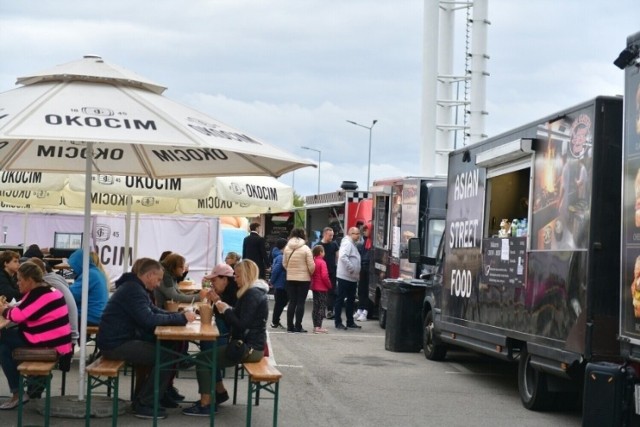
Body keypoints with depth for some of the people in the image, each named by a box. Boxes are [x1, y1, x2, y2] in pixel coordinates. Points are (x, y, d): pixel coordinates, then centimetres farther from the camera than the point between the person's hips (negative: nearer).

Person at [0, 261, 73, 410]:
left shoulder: (38, 295, -17)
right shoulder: (48, 290, 14)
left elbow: (18, 315, -18)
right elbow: (25, 311, 21)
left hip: (49, 345, -10)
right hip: (57, 342, 10)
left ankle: (17, 393, -3)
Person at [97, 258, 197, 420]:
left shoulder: (135, 287, 14)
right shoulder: (133, 290, -19)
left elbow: (154, 311, 18)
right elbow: (149, 319, -28)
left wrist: (179, 315, 2)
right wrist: (181, 318, -23)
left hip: (122, 340, 11)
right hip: (115, 344, -11)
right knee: (167, 357, -13)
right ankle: (143, 404, -5)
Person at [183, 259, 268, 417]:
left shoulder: (253, 295, -18)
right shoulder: (251, 292, 16)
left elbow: (242, 324, -24)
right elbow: (236, 318, 15)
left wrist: (226, 309, -14)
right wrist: (219, 303, 5)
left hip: (250, 347, -11)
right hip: (247, 343, 11)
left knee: (203, 358, -11)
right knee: (209, 352, 18)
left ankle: (206, 405, -9)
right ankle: (219, 392, 24)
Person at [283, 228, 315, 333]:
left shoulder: (287, 248, 0)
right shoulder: (305, 248, -10)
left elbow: (284, 263, 3)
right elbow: (311, 266, -10)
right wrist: (311, 273, 9)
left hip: (290, 278, 3)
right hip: (304, 279, -3)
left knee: (292, 302, 9)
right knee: (300, 302, 2)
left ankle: (290, 326, 8)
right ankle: (298, 326, 2)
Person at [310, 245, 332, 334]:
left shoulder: (313, 262, 6)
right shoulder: (322, 262, -15)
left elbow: (311, 274, 8)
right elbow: (324, 276, -19)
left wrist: (312, 284, 15)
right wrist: (329, 286, -7)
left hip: (314, 287, 7)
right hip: (322, 288, -7)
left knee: (316, 307, 12)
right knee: (322, 307, -2)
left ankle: (315, 326, 16)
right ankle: (318, 327, -5)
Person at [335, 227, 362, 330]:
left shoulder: (352, 244, 18)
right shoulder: (347, 243, -13)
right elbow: (343, 256, -28)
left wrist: (356, 272, 15)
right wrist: (351, 268, -24)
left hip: (352, 278, 10)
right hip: (345, 277, -10)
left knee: (351, 299, 14)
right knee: (341, 299, -4)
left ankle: (350, 322, 21)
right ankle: (338, 322, -1)